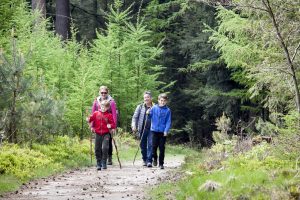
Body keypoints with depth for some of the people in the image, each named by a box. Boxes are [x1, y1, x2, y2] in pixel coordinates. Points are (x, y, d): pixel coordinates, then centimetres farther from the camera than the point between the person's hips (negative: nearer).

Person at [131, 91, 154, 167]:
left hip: (151, 129, -2)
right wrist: (133, 125, -7)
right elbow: (135, 117, 7)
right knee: (143, 145, 8)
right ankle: (144, 159, 22)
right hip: (142, 129, 2)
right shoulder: (140, 107, 8)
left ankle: (149, 161, -10)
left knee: (150, 144, -10)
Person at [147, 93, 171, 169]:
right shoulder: (154, 108, 3)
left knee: (162, 148, 1)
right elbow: (150, 117, 9)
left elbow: (168, 122, -1)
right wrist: (148, 113, -12)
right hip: (154, 130, 1)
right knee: (154, 146, 2)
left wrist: (166, 130, -12)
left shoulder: (167, 110, 0)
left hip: (163, 132, -1)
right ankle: (155, 158, 28)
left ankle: (161, 163, 9)